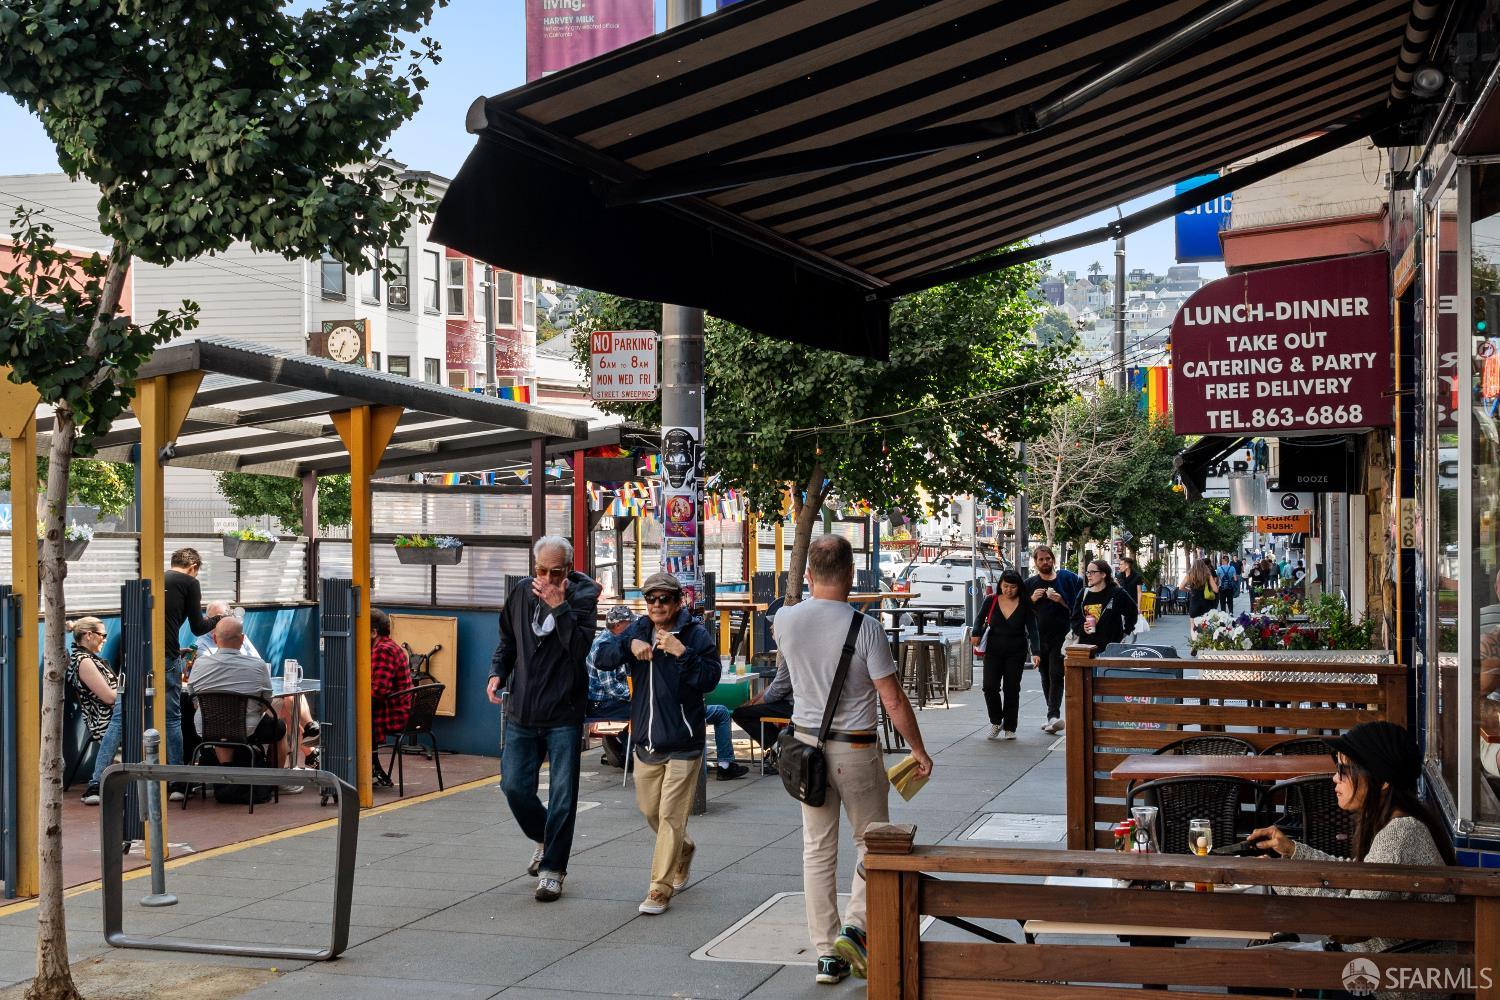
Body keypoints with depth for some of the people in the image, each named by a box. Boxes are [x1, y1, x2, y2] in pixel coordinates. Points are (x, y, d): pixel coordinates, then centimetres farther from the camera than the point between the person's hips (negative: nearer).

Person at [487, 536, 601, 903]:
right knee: (514, 786, 4)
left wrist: (559, 607, -26)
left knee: (562, 796, -1)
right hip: (521, 713, 4)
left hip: (563, 715, -4)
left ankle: (552, 869, 10)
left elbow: (580, 648, -22)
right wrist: (498, 672, 6)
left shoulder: (583, 595, -9)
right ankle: (544, 839, 32)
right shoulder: (521, 592, 5)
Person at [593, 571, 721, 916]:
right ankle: (684, 849, 45)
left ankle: (660, 888, 1)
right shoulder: (638, 630, 6)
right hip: (646, 742, 5)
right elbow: (602, 658, -4)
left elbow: (709, 679, -17)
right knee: (650, 810, 18)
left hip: (682, 744, -5)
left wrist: (682, 653, -28)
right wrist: (629, 645, -22)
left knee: (671, 816, -6)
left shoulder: (697, 635, -7)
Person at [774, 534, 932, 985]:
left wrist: (816, 595, 27)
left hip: (806, 744, 4)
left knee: (817, 849, 10)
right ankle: (854, 926, -3)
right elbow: (893, 701, -14)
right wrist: (919, 749, -2)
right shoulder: (864, 627, -18)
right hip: (855, 749, -4)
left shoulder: (785, 620, -6)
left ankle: (826, 954, 13)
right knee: (871, 841, 14)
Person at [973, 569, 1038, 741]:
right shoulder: (991, 601, -5)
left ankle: (1009, 728, 12)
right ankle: (996, 722, 10)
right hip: (993, 651, 1)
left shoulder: (1025, 605, -7)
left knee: (1012, 689, 1)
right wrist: (977, 634, -4)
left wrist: (1035, 653, -21)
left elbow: (1032, 630, -10)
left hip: (1016, 653, -1)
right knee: (990, 686, -11)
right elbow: (980, 619, 13)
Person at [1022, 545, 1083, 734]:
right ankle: (1053, 716, 20)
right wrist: (1032, 599, -6)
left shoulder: (1067, 578, 3)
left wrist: (1061, 600, -12)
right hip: (1040, 637, 4)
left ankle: (1053, 716, -21)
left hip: (1061, 635, -4)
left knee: (1055, 675, -14)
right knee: (1045, 677, 11)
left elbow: (1076, 605, 4)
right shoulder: (1030, 584, 10)